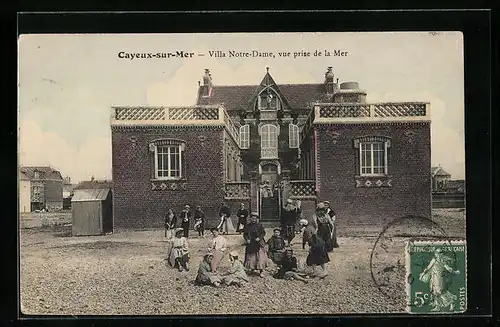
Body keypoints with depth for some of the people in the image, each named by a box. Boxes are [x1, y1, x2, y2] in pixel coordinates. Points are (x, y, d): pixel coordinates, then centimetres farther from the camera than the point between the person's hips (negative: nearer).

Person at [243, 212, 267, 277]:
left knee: (260, 257, -8)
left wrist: (259, 238, -15)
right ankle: (252, 269, 24)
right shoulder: (248, 226, 5)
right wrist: (247, 239, -9)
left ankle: (261, 271, -5)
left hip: (259, 243, -3)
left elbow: (263, 233, 0)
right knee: (251, 257, 7)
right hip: (250, 244, 3)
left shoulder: (259, 225, -2)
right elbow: (245, 234, 8)